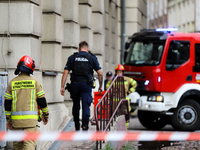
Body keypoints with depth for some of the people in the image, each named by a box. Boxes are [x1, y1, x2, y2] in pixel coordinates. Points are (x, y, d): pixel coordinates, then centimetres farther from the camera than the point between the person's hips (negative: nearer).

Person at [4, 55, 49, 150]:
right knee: (29, 142, -8)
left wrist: (8, 119, 15)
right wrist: (46, 114, 15)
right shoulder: (34, 81, 0)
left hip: (16, 119, 3)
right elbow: (42, 100, 3)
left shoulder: (12, 83, 6)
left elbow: (7, 102, 7)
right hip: (31, 119, -3)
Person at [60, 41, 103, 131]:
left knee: (76, 106, 16)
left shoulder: (72, 58, 9)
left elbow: (65, 73, 2)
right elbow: (100, 73, 2)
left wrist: (62, 87, 2)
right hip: (86, 85, -2)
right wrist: (100, 86, 14)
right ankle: (85, 127, -20)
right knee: (86, 107, -5)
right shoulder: (92, 58, 6)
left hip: (75, 84, 2)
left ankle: (77, 128, 27)